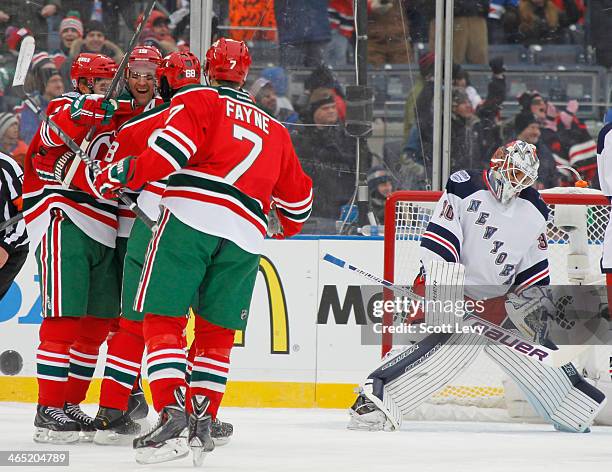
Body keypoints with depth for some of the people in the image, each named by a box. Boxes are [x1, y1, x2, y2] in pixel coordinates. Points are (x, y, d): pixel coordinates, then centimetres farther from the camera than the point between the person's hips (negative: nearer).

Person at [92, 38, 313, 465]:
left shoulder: (199, 100, 11)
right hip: (245, 236, 4)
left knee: (163, 320, -3)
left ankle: (171, 411, -19)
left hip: (192, 217, -4)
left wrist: (120, 175, 1)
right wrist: (289, 225, 55)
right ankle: (203, 419, 3)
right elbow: (297, 193, 35)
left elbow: (172, 148, -7)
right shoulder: (275, 129, 27)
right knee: (217, 333, 14)